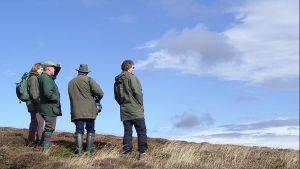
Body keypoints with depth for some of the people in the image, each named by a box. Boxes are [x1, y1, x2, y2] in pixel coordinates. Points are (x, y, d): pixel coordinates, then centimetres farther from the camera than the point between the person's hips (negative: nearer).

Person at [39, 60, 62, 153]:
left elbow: (54, 76, 41)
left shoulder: (48, 77, 16)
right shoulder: (45, 78, -15)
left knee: (48, 128, 17)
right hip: (50, 108, -11)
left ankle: (44, 147, 23)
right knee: (49, 128, -10)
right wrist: (56, 99, -14)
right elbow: (48, 93, -25)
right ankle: (45, 150, -11)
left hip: (48, 108, 11)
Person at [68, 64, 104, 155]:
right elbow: (100, 93, -11)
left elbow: (71, 96, 16)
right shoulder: (88, 80, -3)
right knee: (90, 131, 7)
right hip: (89, 110, -3)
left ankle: (79, 151, -1)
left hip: (76, 111, 3)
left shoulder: (71, 82, 12)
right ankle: (89, 151, 4)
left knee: (79, 131, 5)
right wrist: (97, 99, 8)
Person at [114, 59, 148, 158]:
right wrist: (141, 105, -3)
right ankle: (142, 152, -5)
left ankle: (126, 152, 6)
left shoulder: (117, 81, 14)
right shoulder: (132, 78, -8)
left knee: (127, 132, 8)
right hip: (136, 111, -6)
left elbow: (116, 97, 16)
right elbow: (138, 93, -13)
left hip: (124, 112, 7)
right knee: (141, 132, -2)